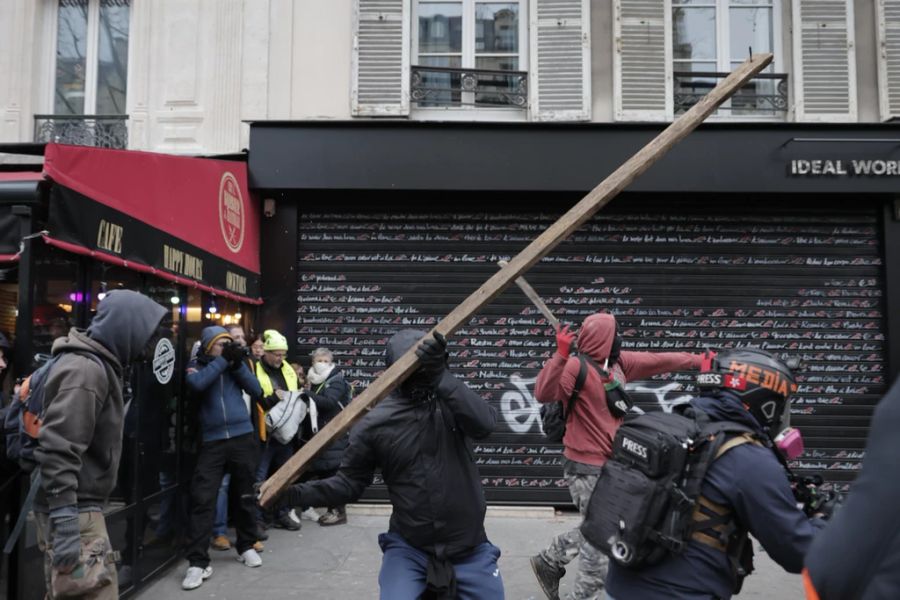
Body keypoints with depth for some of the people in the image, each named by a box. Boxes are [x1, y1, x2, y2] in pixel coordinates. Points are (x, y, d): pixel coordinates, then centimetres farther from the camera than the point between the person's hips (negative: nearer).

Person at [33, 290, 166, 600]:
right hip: (74, 511, -10)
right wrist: (65, 524, -27)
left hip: (77, 506, 10)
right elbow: (58, 449, -25)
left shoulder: (97, 364, 13)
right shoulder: (85, 369, -18)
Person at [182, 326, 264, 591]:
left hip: (243, 438, 2)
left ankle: (246, 546, 29)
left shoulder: (234, 363, 10)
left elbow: (256, 391, 1)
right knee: (202, 499, -9)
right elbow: (196, 383, -17)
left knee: (244, 496, 12)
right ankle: (198, 562, -4)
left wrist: (238, 364, -9)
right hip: (212, 441, -2)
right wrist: (223, 360, -15)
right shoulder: (197, 365, 6)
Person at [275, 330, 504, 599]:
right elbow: (349, 483, -1)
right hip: (408, 548, -1)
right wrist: (293, 492, -15)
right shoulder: (376, 423, -7)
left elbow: (484, 423, -25)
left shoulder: (453, 400, -5)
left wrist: (442, 376, -35)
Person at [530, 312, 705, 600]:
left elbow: (657, 360, 18)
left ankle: (549, 562, 36)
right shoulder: (577, 367, -19)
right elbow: (544, 393, -33)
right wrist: (560, 355, -43)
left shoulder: (618, 362, 7)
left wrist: (696, 360, 25)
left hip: (608, 464, 9)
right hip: (586, 468, -9)